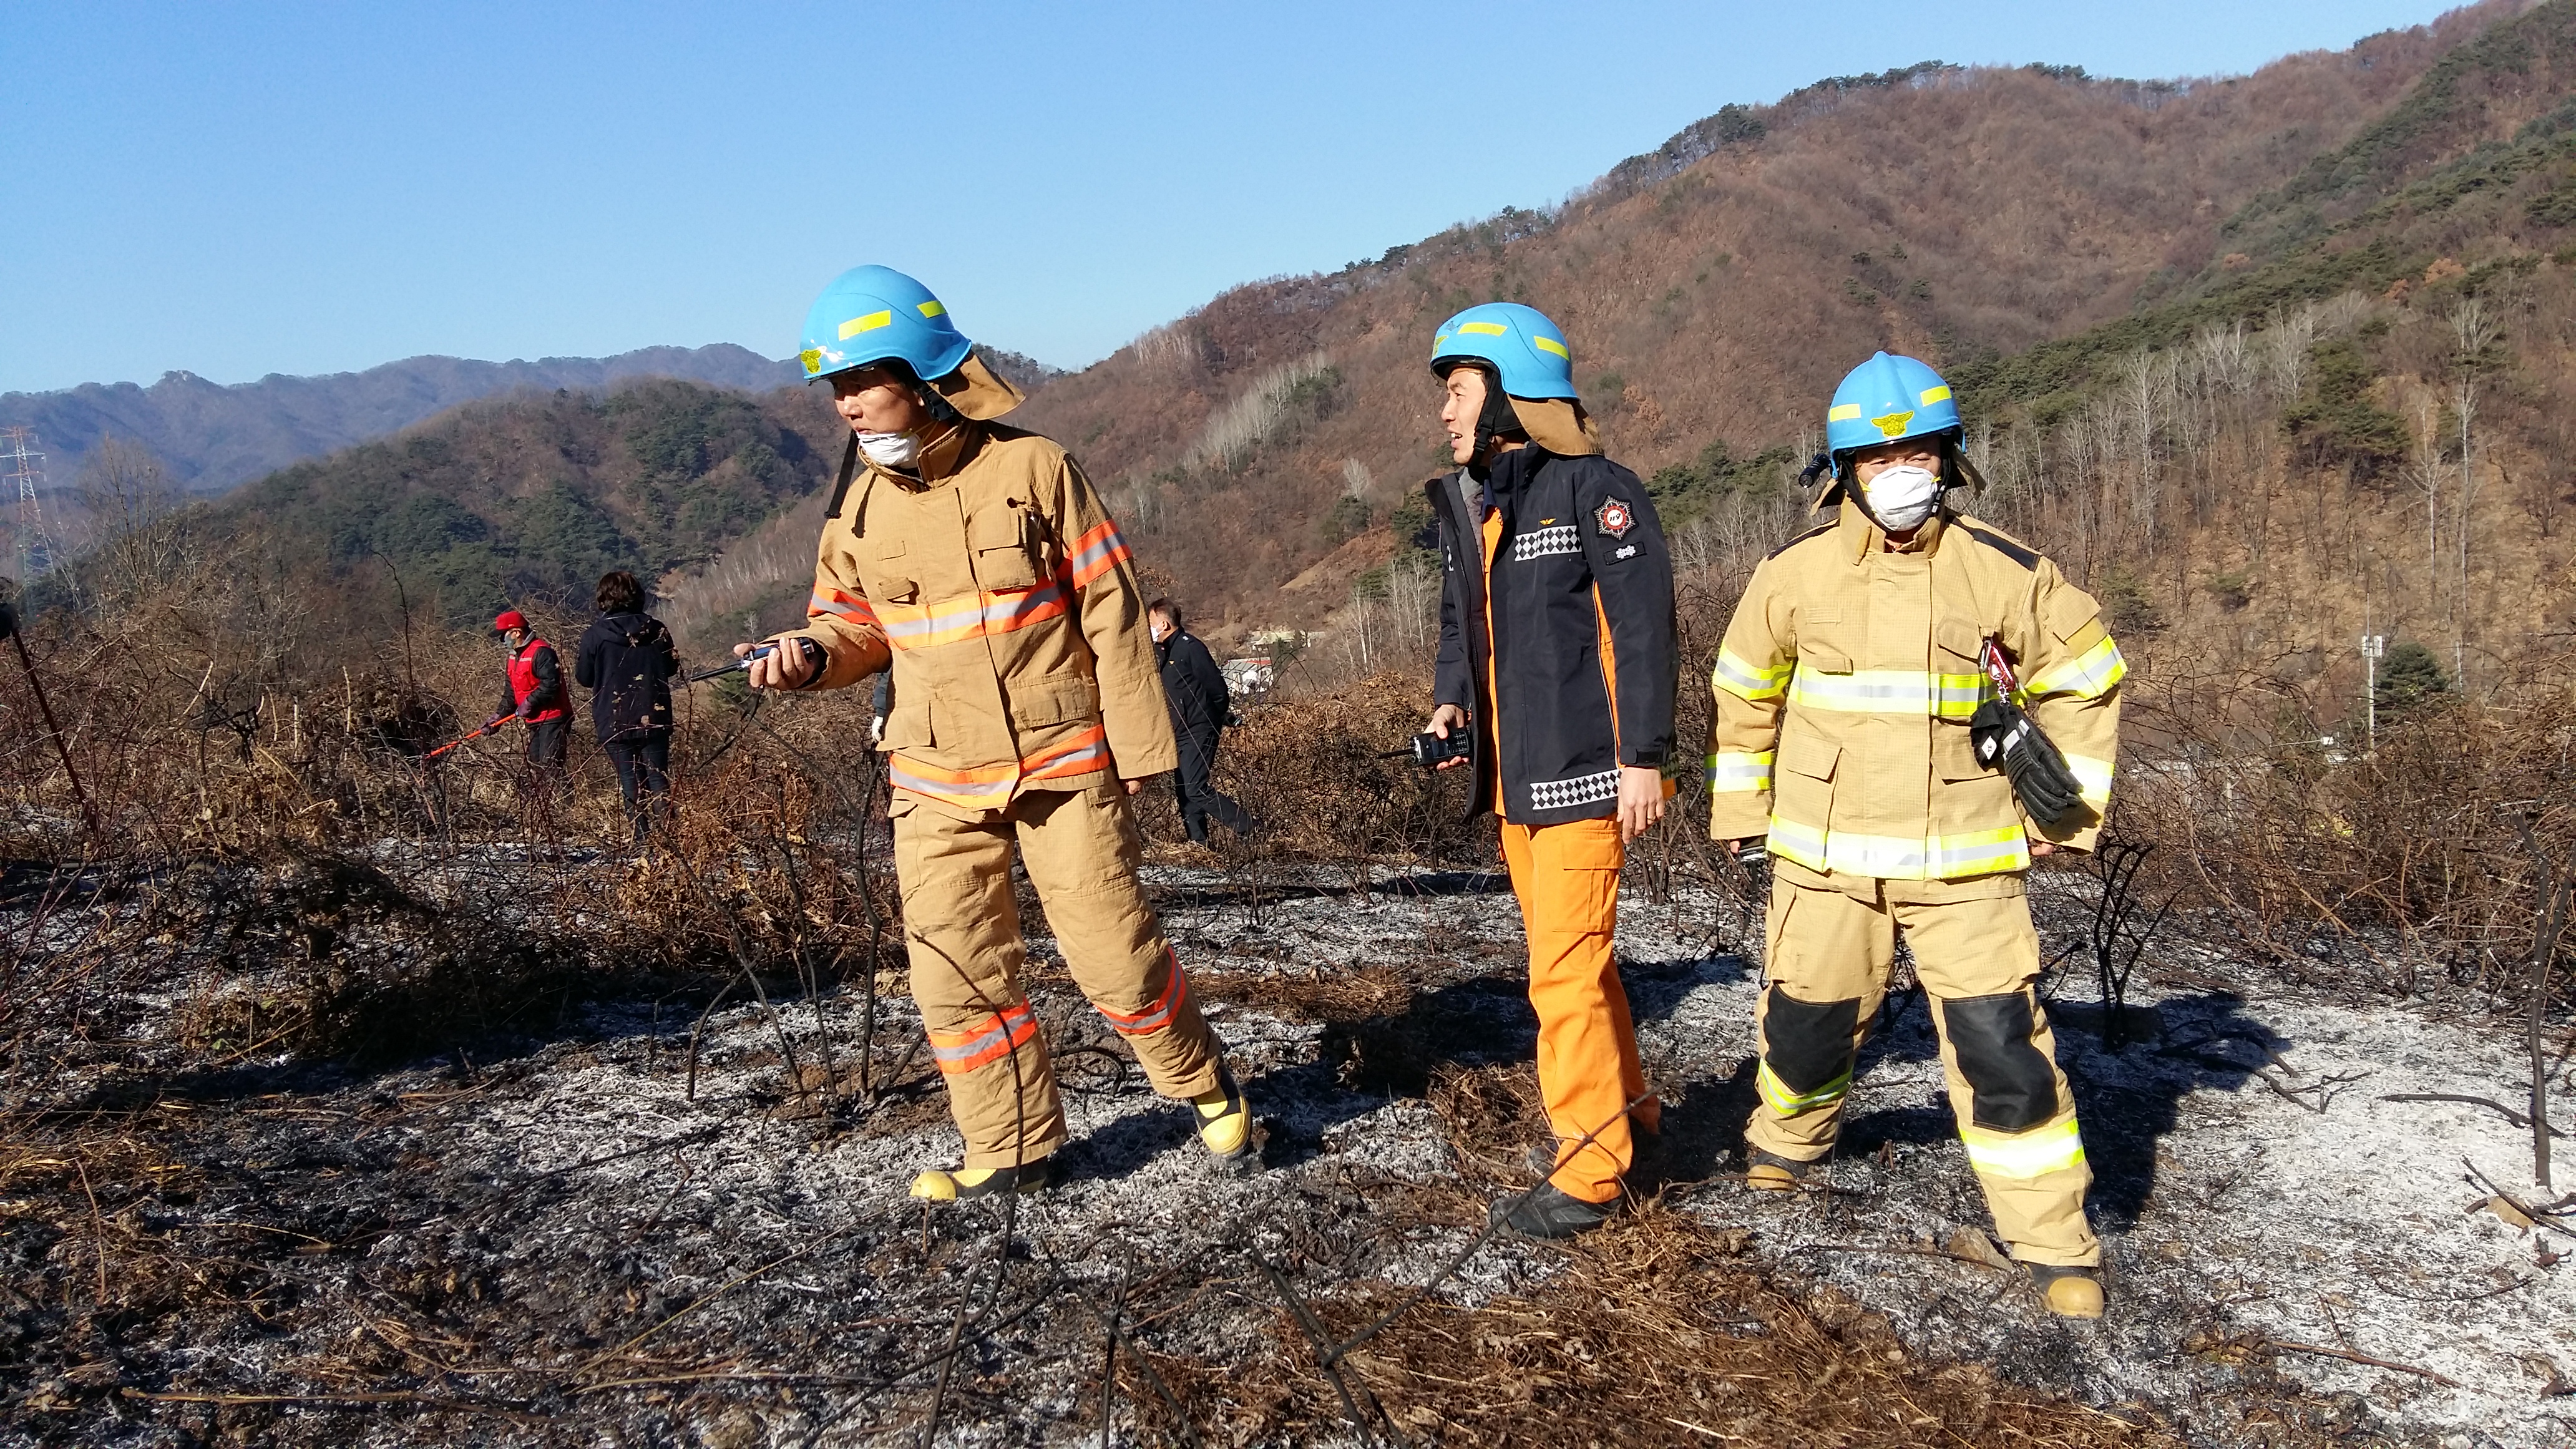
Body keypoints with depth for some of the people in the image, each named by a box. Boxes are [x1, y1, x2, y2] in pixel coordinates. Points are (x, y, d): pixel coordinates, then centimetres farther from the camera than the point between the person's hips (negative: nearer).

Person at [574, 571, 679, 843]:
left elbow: (584, 678, 0)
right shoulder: (656, 630, -2)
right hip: (654, 719, 2)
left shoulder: (595, 634, -9)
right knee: (659, 779, 7)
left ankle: (643, 838, 2)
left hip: (615, 723, -2)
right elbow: (671, 668, 11)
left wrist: (577, 661, 19)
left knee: (631, 782, 5)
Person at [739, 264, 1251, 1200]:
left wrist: (1137, 743, -8)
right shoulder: (859, 499, 2)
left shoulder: (1032, 467, -9)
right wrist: (810, 656, -11)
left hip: (1064, 764, -4)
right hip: (938, 781, 4)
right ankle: (1012, 1149, 22)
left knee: (1116, 958, 0)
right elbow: (857, 620, 13)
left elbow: (1111, 612, -6)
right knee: (956, 974, 5)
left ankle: (1206, 1087, 26)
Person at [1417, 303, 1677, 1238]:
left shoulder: (1591, 488, -13)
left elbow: (1643, 623, -15)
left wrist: (1644, 756, -17)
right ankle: (1628, 1107, 35)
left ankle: (1588, 1175, 4)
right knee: (1566, 952, 18)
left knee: (1566, 969, -7)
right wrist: (1451, 699, 6)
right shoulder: (1461, 504, 11)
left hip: (1583, 772, -8)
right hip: (1515, 776, 8)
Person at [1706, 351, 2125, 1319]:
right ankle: (1788, 1137, 47)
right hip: (1827, 856, 1)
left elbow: (2083, 678, 8)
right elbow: (1745, 692, 13)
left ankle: (2057, 1245, 8)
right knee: (1808, 1020, 14)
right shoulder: (1796, 574, -2)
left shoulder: (2002, 572, -5)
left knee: (2000, 1046, -6)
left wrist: (2064, 807, 5)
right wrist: (1739, 807, 16)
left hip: (1964, 860, -1)